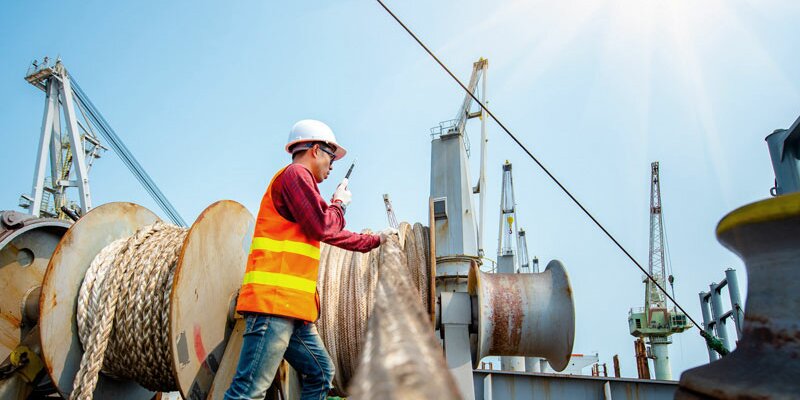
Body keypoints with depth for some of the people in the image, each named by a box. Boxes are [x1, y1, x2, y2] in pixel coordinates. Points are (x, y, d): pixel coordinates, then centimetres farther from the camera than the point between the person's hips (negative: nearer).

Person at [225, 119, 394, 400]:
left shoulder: (298, 178, 27)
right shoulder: (296, 173, -3)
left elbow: (333, 234, 33)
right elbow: (324, 227, -13)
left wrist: (374, 240, 40)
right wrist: (340, 202, 7)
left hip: (294, 305, 11)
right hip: (275, 298, -11)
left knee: (320, 374, 15)